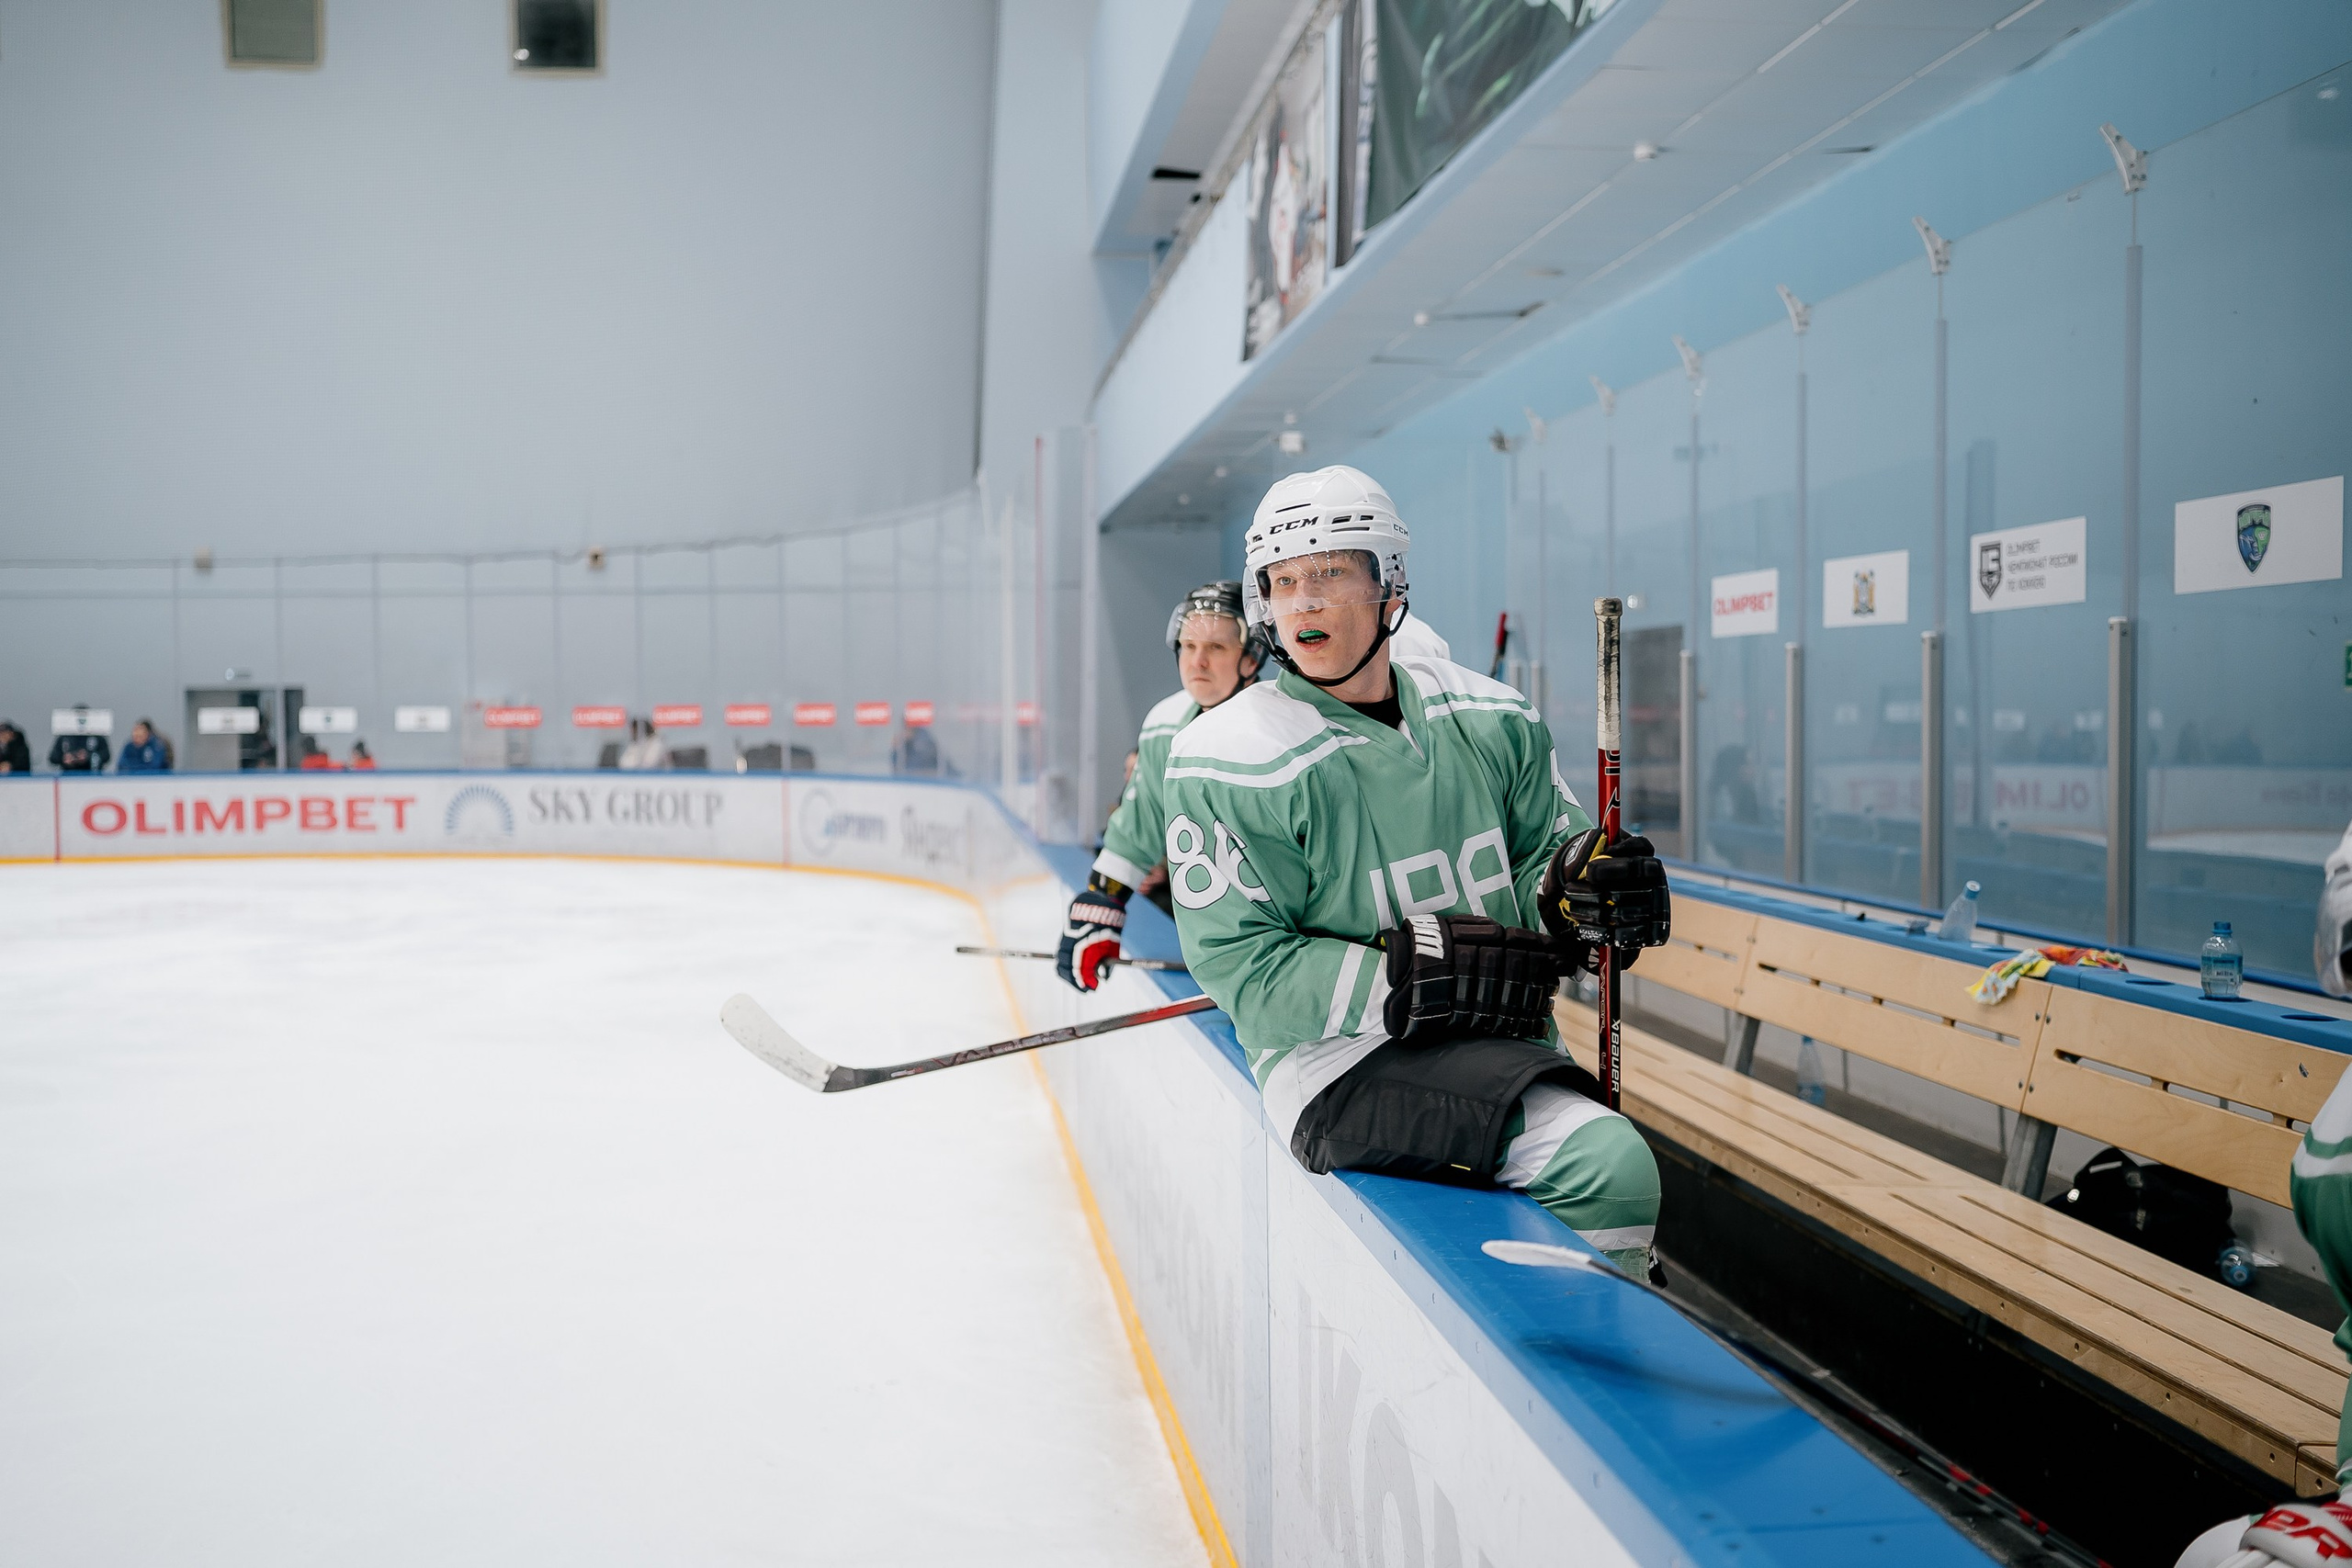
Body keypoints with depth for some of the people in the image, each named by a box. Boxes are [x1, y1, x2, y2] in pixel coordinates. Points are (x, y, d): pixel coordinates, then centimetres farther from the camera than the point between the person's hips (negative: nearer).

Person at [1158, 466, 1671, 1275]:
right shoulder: (1229, 761, -9)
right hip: (1331, 1058, -5)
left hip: (1499, 1045, 6)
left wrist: (1577, 885, -10)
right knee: (1606, 1158, -25)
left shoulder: (1488, 718, 7)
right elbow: (1245, 971, -12)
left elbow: (1542, 856, 17)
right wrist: (1435, 980, -18)